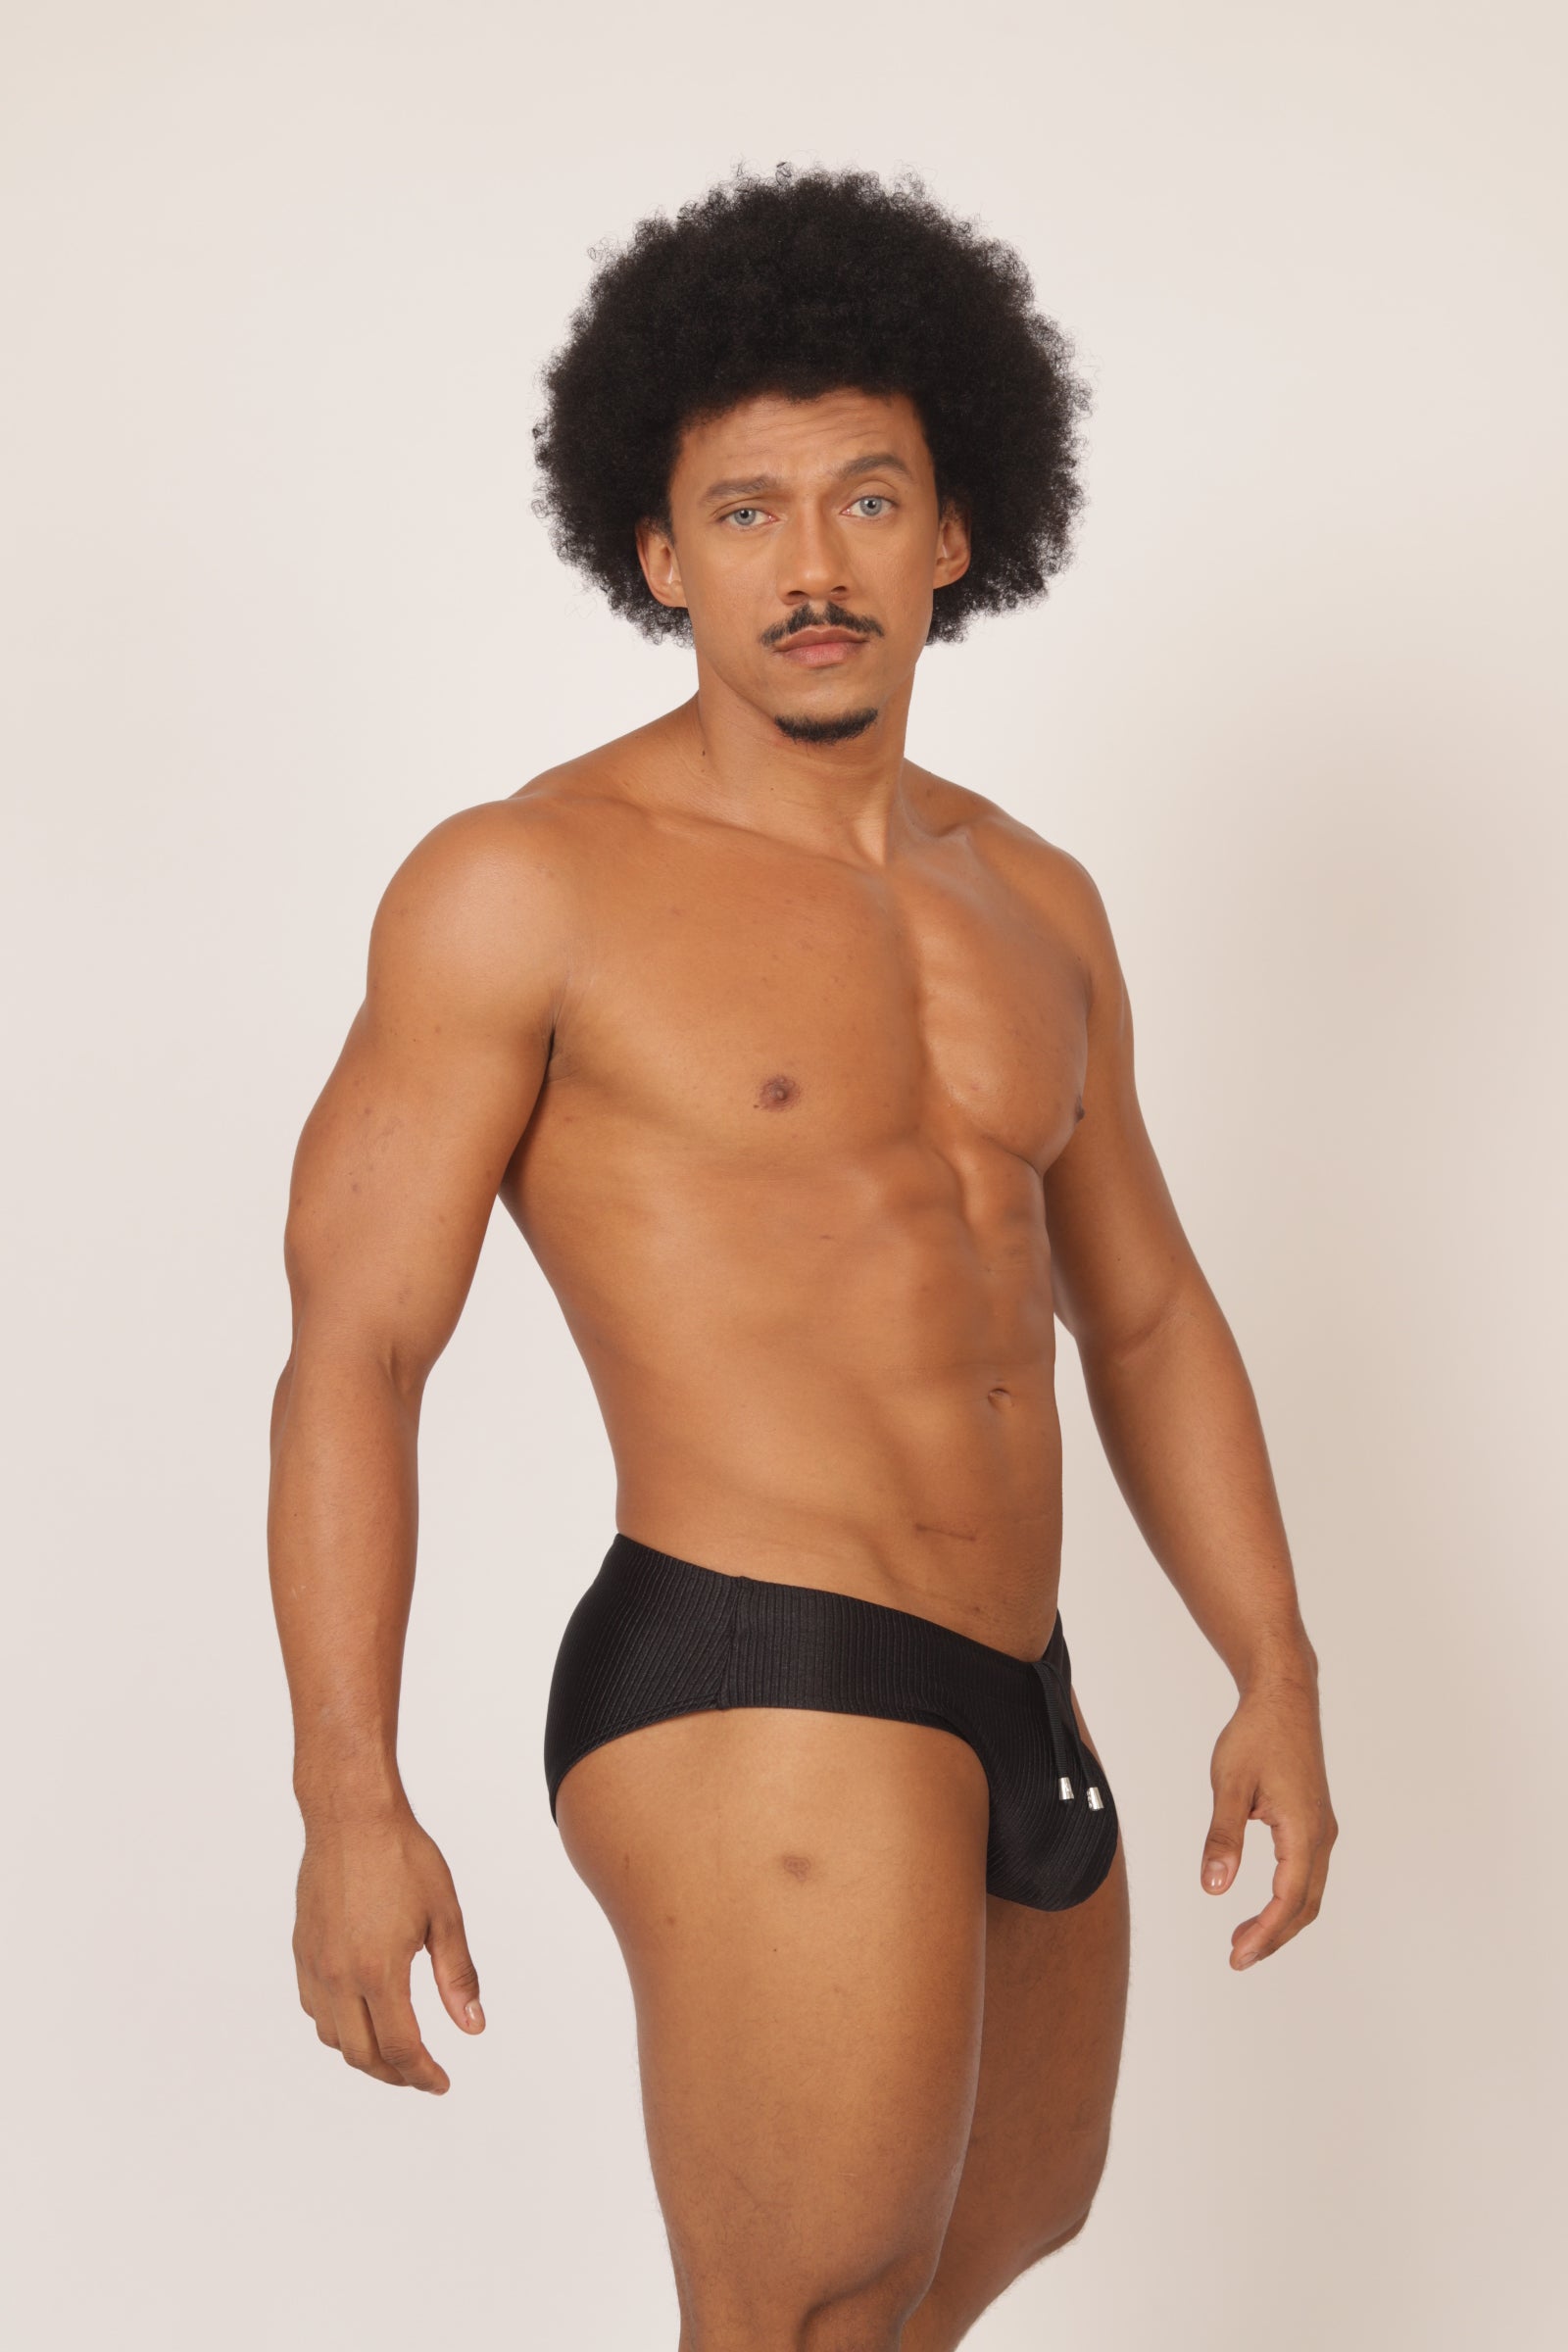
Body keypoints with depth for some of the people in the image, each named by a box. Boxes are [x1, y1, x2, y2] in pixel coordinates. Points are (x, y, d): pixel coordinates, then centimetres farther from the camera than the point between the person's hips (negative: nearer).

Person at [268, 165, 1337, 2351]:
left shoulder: (1028, 899, 12)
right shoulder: (523, 883, -9)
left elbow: (1146, 1312, 18)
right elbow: (350, 1353, -12)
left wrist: (1279, 1675, 9)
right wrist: (349, 1801, -20)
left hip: (1009, 1715, 9)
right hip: (756, 1708, -8)